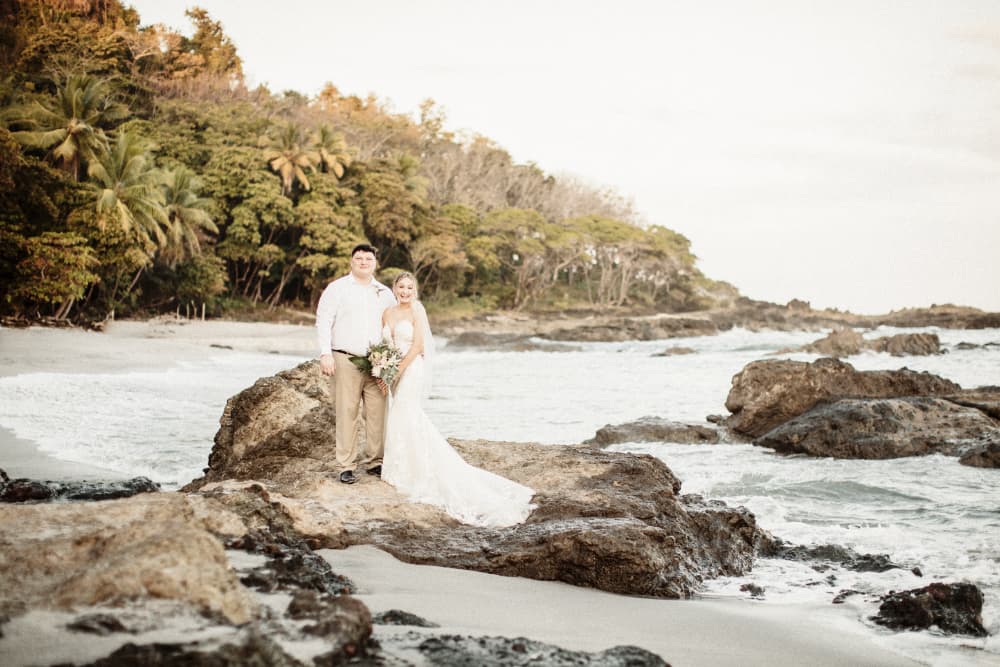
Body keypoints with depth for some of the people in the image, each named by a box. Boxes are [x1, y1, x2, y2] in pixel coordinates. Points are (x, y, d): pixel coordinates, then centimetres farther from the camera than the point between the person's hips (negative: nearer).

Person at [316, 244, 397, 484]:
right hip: (346, 360, -3)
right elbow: (323, 321, 0)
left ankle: (375, 462, 12)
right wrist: (325, 353, -10)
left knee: (378, 413, 1)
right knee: (346, 413, -5)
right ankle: (346, 466, -1)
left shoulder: (385, 293, 15)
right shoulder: (337, 288, 5)